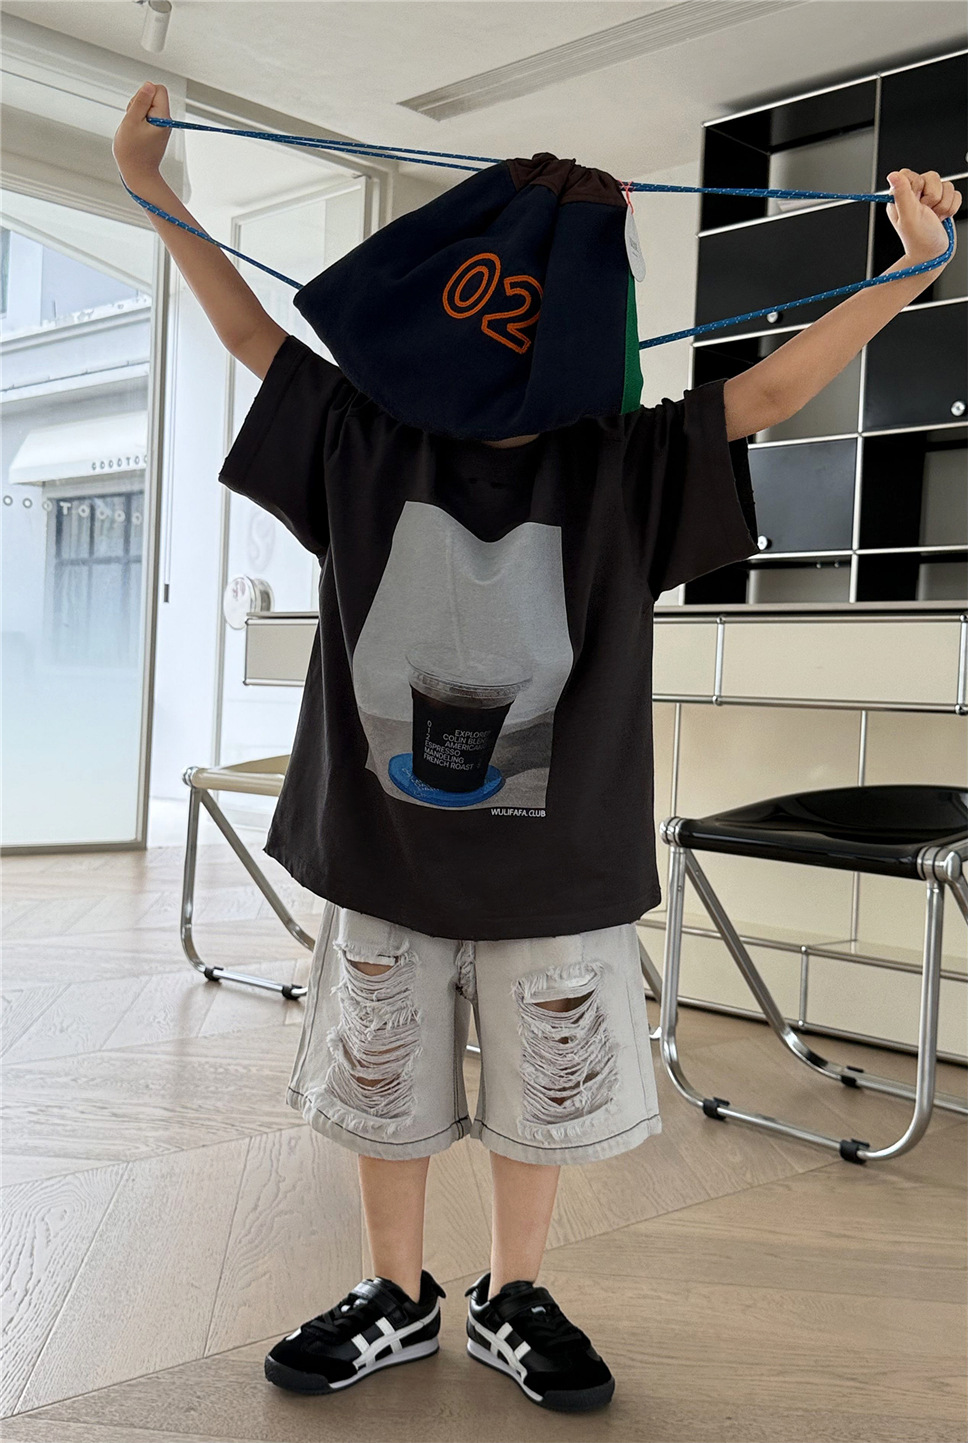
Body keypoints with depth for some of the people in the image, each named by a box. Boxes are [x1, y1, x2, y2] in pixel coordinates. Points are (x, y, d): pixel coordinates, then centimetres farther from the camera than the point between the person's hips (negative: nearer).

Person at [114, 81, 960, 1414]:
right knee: (383, 1085, 15)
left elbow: (772, 388, -8)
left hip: (557, 863, -1)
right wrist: (149, 183, 4)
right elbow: (253, 333, 6)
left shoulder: (623, 467, -2)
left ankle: (514, 1300, 36)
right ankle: (399, 1300, 37)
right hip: (384, 847, 1)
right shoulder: (371, 444, 2)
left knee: (542, 1097, 13)